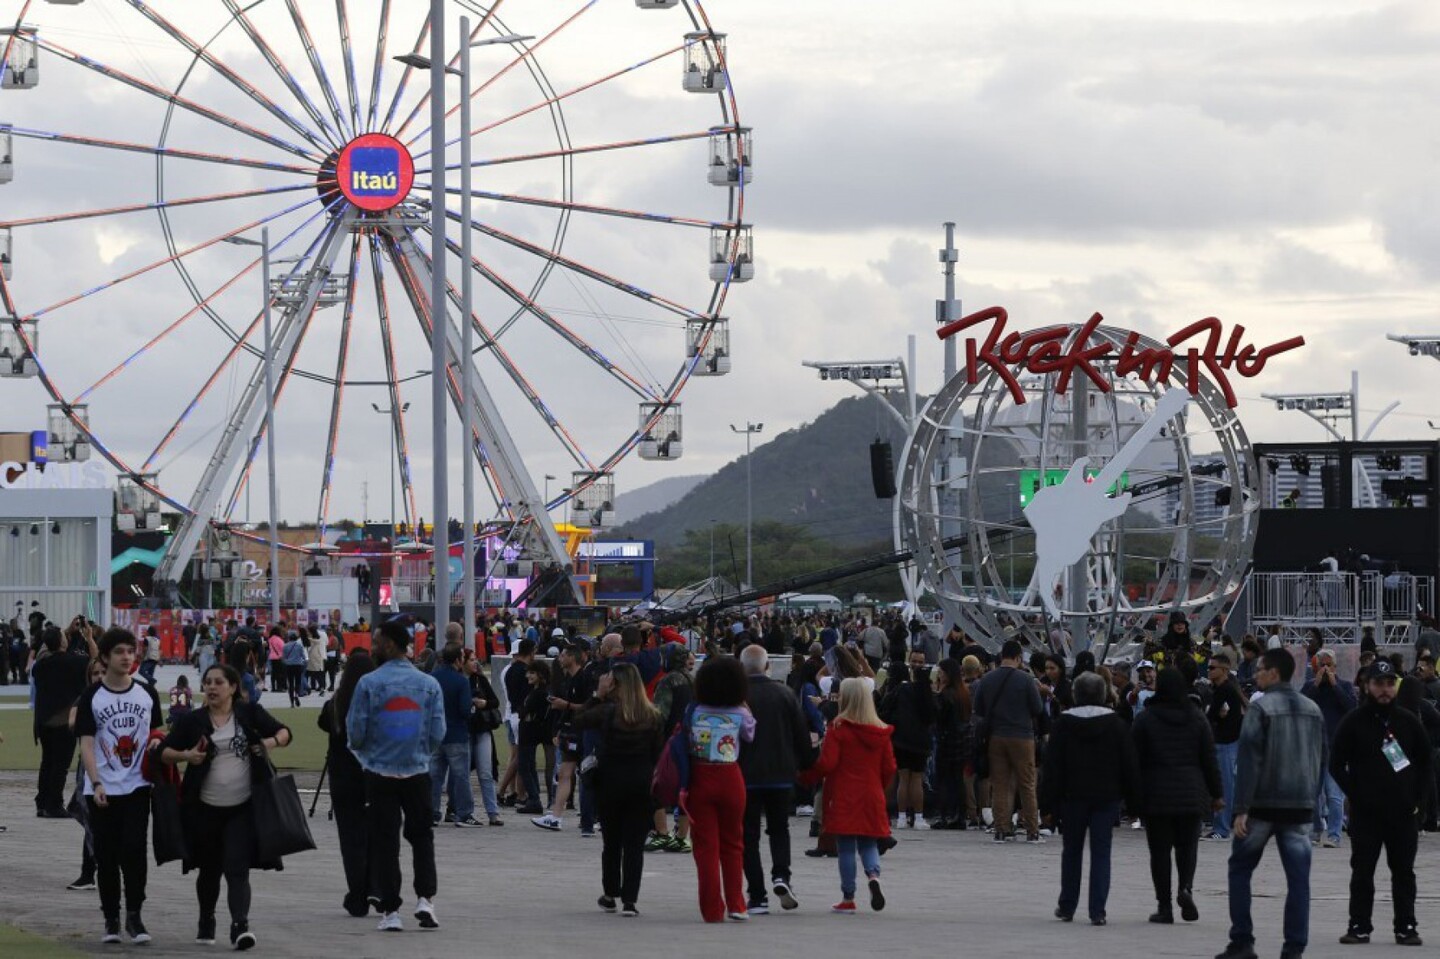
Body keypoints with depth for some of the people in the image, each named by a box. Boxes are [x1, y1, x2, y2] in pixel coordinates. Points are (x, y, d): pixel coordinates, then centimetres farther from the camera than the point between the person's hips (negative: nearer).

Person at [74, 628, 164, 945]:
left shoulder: (147, 694, 6)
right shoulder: (92, 697, -2)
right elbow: (86, 744, -6)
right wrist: (96, 783, -16)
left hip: (137, 787, 1)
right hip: (102, 790, -1)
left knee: (134, 850, -9)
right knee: (106, 856, 4)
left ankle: (134, 915, 1)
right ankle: (111, 919, 13)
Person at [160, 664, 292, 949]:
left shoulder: (250, 714, 2)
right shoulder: (192, 721, 3)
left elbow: (284, 732, 11)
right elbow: (164, 752, 5)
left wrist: (272, 742, -11)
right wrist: (185, 756, -15)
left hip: (243, 808, -2)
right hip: (205, 808, 2)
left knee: (237, 869, -12)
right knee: (210, 870, 15)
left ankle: (240, 926, -19)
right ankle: (206, 923, 34)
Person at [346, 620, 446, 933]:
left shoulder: (369, 683, -9)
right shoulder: (429, 684, -1)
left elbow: (356, 731, -7)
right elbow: (438, 733, 0)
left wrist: (361, 749, 16)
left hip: (380, 772, -2)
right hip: (418, 772, 2)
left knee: (385, 840, 5)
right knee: (421, 836, 16)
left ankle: (390, 910, 5)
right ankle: (425, 898, 3)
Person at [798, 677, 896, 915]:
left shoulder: (838, 728, -10)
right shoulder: (881, 732, 3)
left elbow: (826, 763, -14)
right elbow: (889, 768, 7)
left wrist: (804, 776, 1)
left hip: (844, 798, -4)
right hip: (871, 797, 4)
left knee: (846, 847, 2)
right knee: (868, 843, 14)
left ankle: (848, 898, 5)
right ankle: (873, 875, -15)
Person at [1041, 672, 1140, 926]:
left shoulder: (1063, 724, -2)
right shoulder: (1116, 724, 0)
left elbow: (1052, 765, -3)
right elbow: (1129, 764, 1)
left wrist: (1050, 800, 0)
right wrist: (1132, 799, 7)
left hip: (1072, 797, 0)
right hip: (1106, 797, 0)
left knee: (1072, 851, 14)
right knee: (1101, 853, 0)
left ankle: (1067, 907, 19)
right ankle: (1097, 911, -8)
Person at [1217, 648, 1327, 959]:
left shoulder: (1261, 707, -9)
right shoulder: (1312, 710, 10)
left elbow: (1249, 758, -14)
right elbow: (1322, 758, 15)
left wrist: (1241, 809, -15)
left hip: (1262, 804, -4)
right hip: (1300, 805, 4)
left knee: (1240, 869, 11)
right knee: (1298, 878, 2)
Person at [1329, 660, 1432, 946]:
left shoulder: (1408, 722, 7)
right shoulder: (1354, 723, 0)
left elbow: (1425, 763, 11)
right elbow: (1337, 765, 1)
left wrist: (1421, 801, 1)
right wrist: (1356, 795, -7)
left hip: (1403, 812, 2)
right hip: (1365, 812, -2)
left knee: (1403, 871, 6)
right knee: (1362, 871, 2)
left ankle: (1406, 927, 11)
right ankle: (1359, 926, 7)